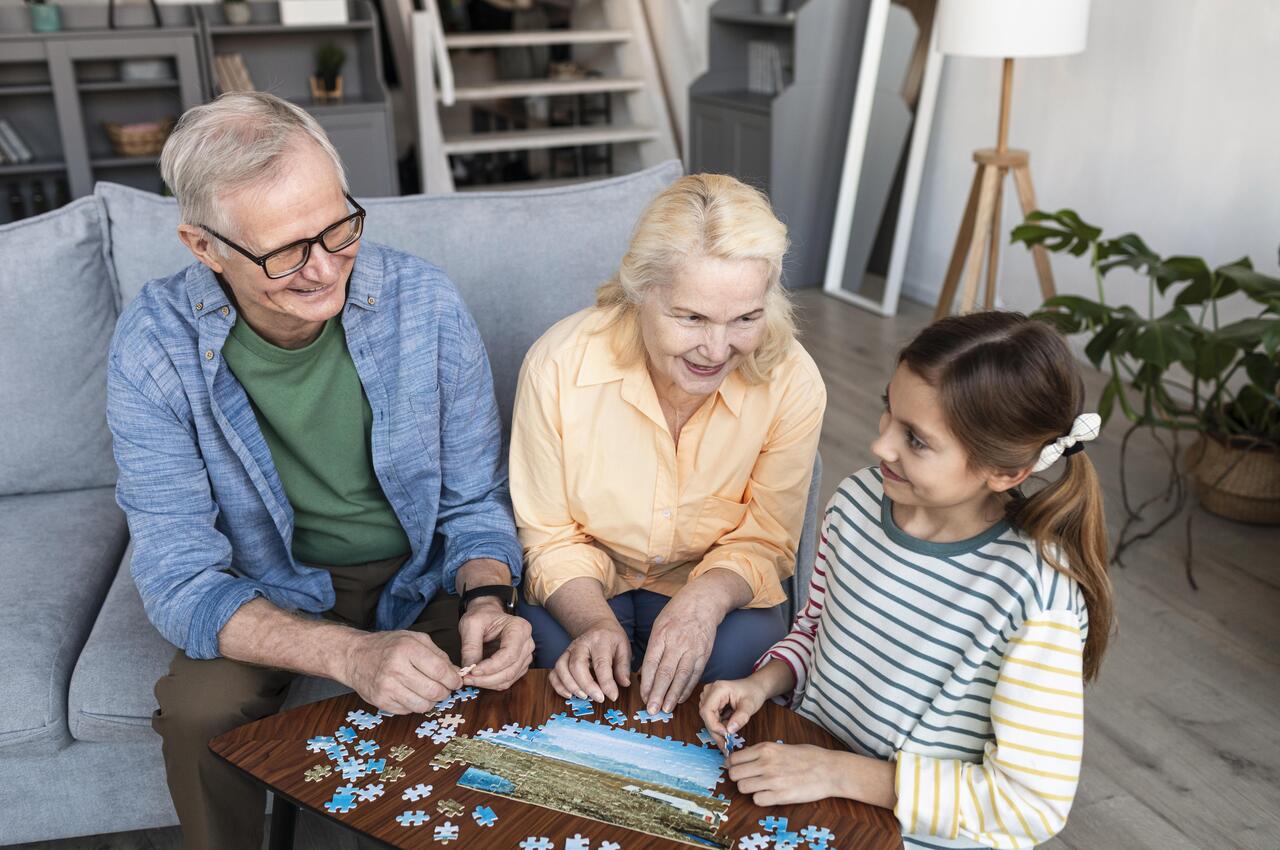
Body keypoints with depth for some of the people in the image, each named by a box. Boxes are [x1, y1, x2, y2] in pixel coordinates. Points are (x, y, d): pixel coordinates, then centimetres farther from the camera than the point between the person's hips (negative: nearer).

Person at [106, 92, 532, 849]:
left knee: (502, 679, -24)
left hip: (422, 574, 1)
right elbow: (181, 580, -20)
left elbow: (475, 502, -6)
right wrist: (349, 654, -37)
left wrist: (487, 600, -28)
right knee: (198, 709, -27)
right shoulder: (154, 350, -20)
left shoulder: (424, 302, -17)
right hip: (271, 593, 0)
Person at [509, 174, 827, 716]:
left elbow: (765, 541, -8)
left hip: (715, 590, 1)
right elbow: (550, 537, -11)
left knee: (743, 650, -28)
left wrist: (706, 600, -30)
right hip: (585, 589, -1)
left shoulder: (792, 382, -21)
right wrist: (594, 623, -30)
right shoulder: (558, 366, -23)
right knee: (558, 648, -29)